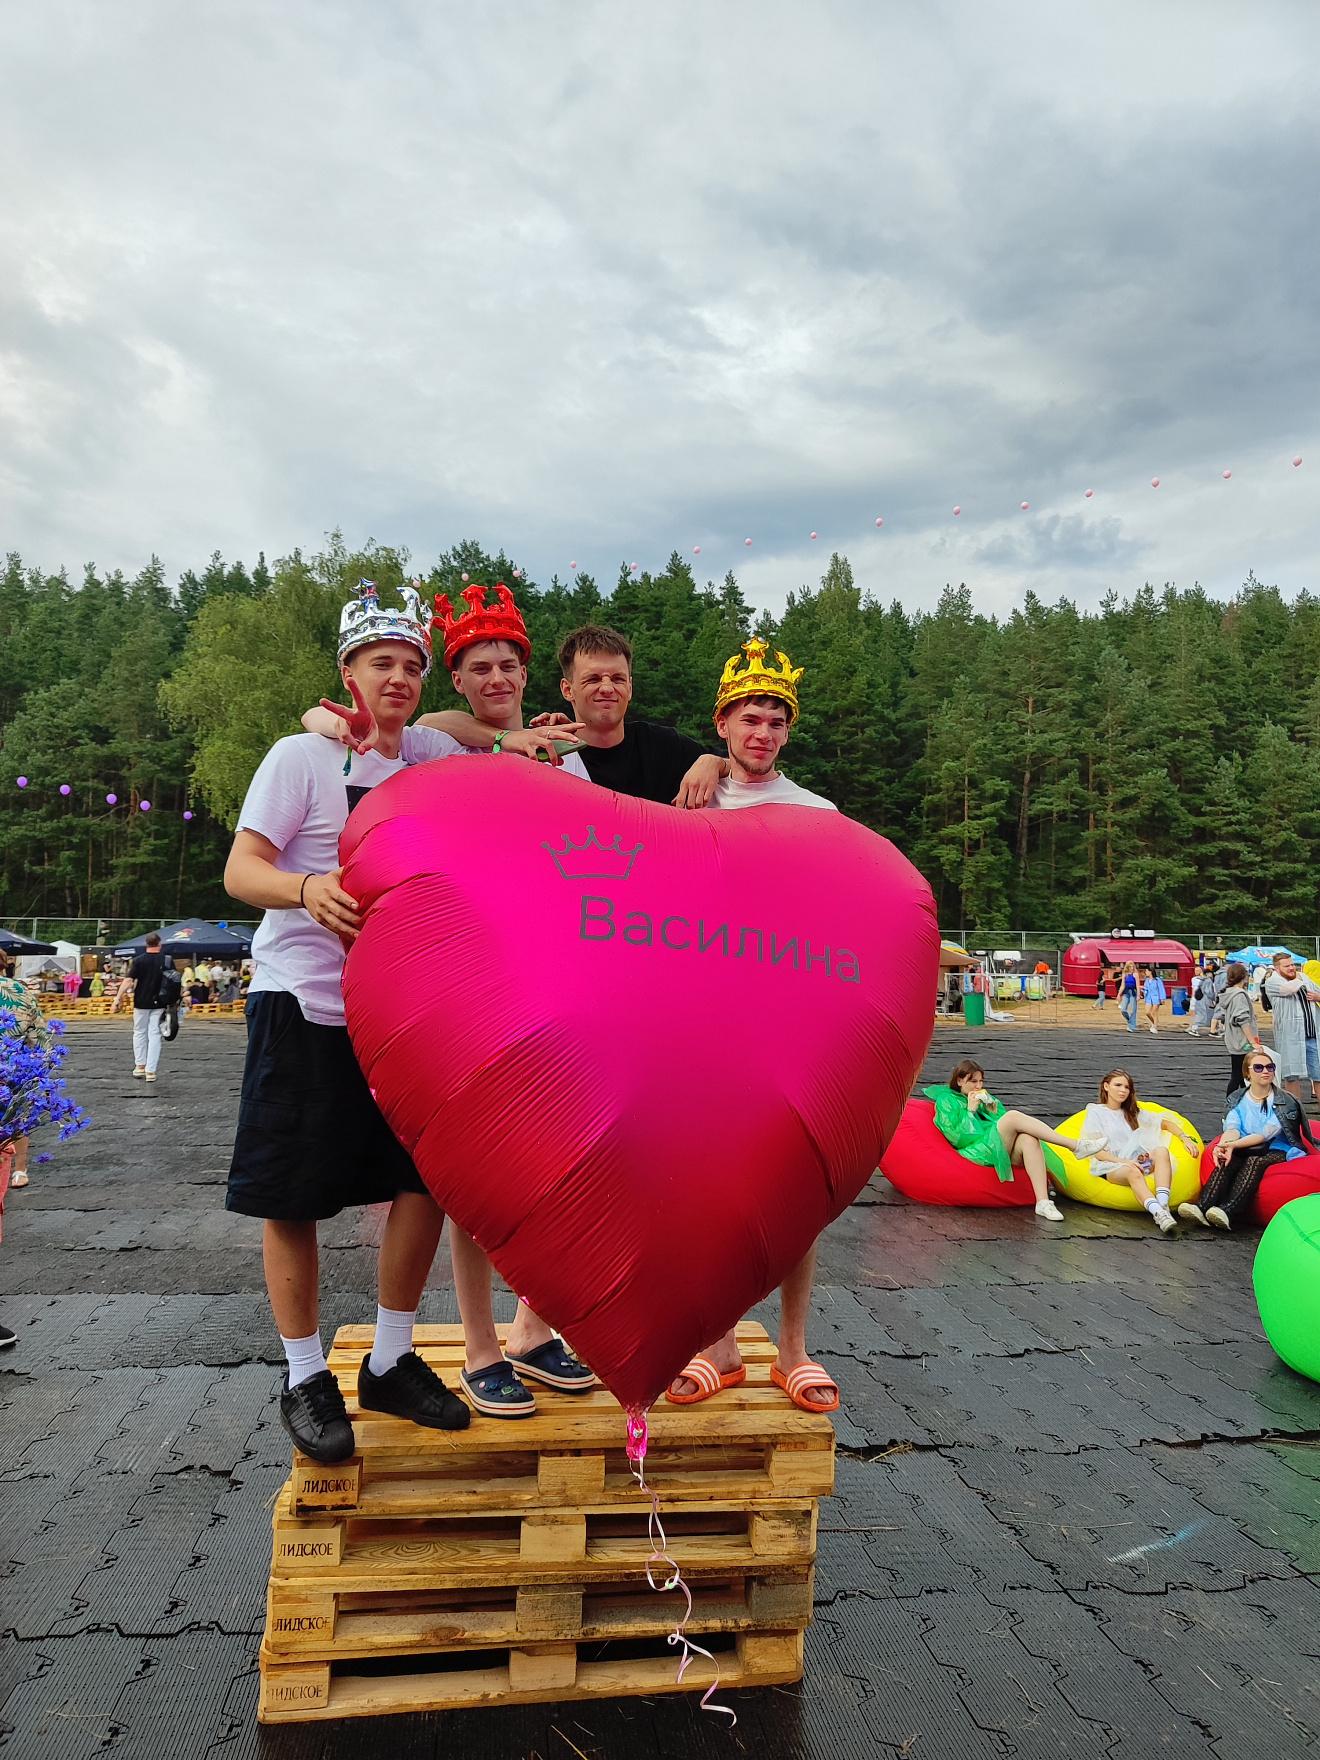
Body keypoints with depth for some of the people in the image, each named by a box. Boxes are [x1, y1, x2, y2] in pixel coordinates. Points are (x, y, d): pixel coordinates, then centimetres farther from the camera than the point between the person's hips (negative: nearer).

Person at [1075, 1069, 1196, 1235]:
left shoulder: (1132, 1112, 28)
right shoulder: (1095, 1112, 11)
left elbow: (1165, 1122, 20)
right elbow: (1097, 1152, -1)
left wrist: (1185, 1138, 0)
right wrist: (1123, 1161, -18)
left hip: (1135, 1161, 5)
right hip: (1110, 1166, -5)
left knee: (1161, 1151, -28)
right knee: (1134, 1172, -39)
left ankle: (1162, 1205, -46)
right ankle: (1158, 1213, -61)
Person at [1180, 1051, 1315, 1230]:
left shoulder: (1287, 1102, 0)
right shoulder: (1237, 1099, 10)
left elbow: (1265, 1134, -14)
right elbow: (1232, 1129, -8)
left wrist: (1233, 1145, -29)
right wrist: (1224, 1145, -33)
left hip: (1278, 1153, -3)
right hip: (1248, 1152, 3)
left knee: (1255, 1160, -35)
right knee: (1229, 1158, -31)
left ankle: (1229, 1212, -55)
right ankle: (1203, 1207, -50)